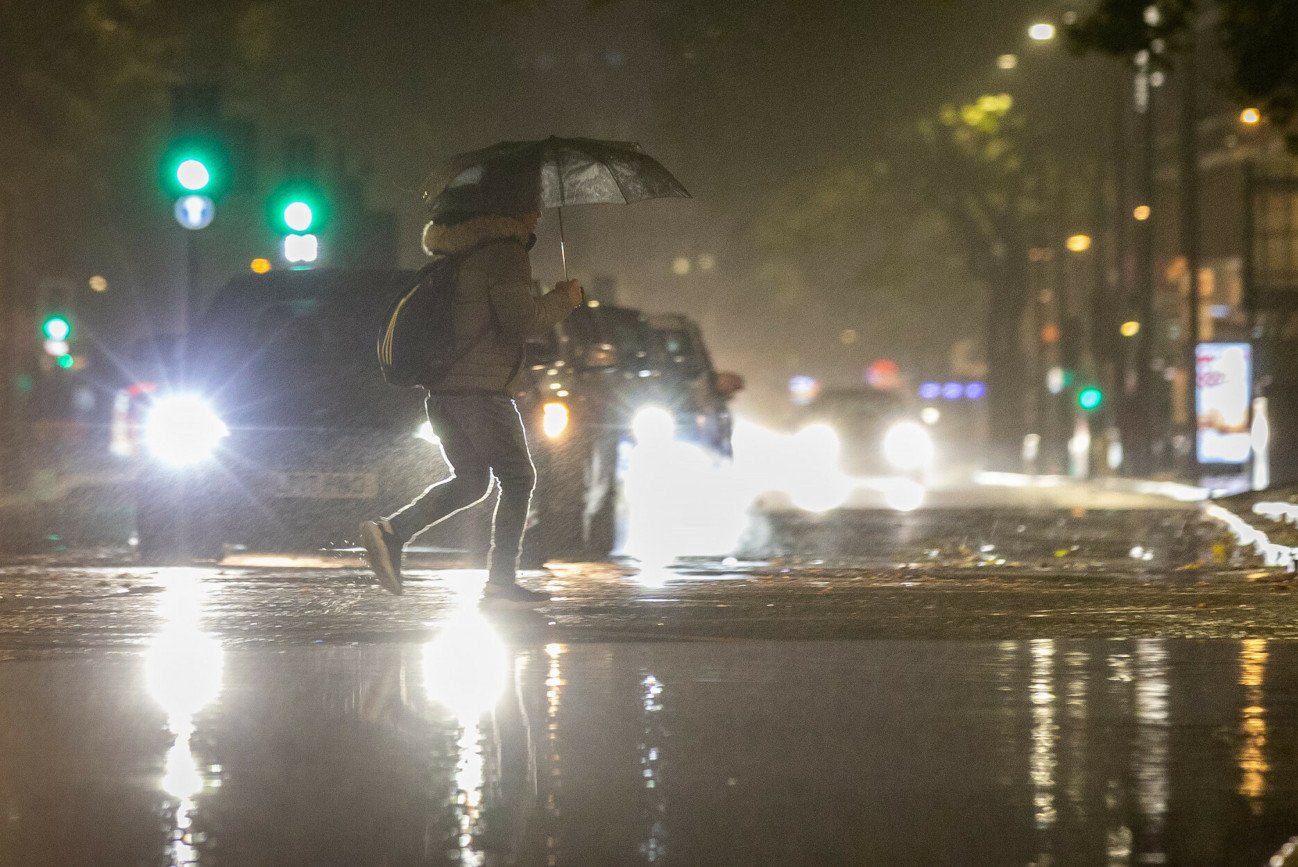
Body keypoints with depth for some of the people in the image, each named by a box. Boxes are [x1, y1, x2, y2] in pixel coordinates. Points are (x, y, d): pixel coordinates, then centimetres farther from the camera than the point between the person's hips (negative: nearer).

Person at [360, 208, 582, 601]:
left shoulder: (463, 252, 20)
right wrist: (563, 299, -3)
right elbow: (522, 319, -19)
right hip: (481, 388, -9)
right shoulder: (506, 252, -10)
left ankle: (392, 530, -4)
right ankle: (501, 578, 1)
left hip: (443, 389, 9)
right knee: (518, 479, 3)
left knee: (470, 481, 14)